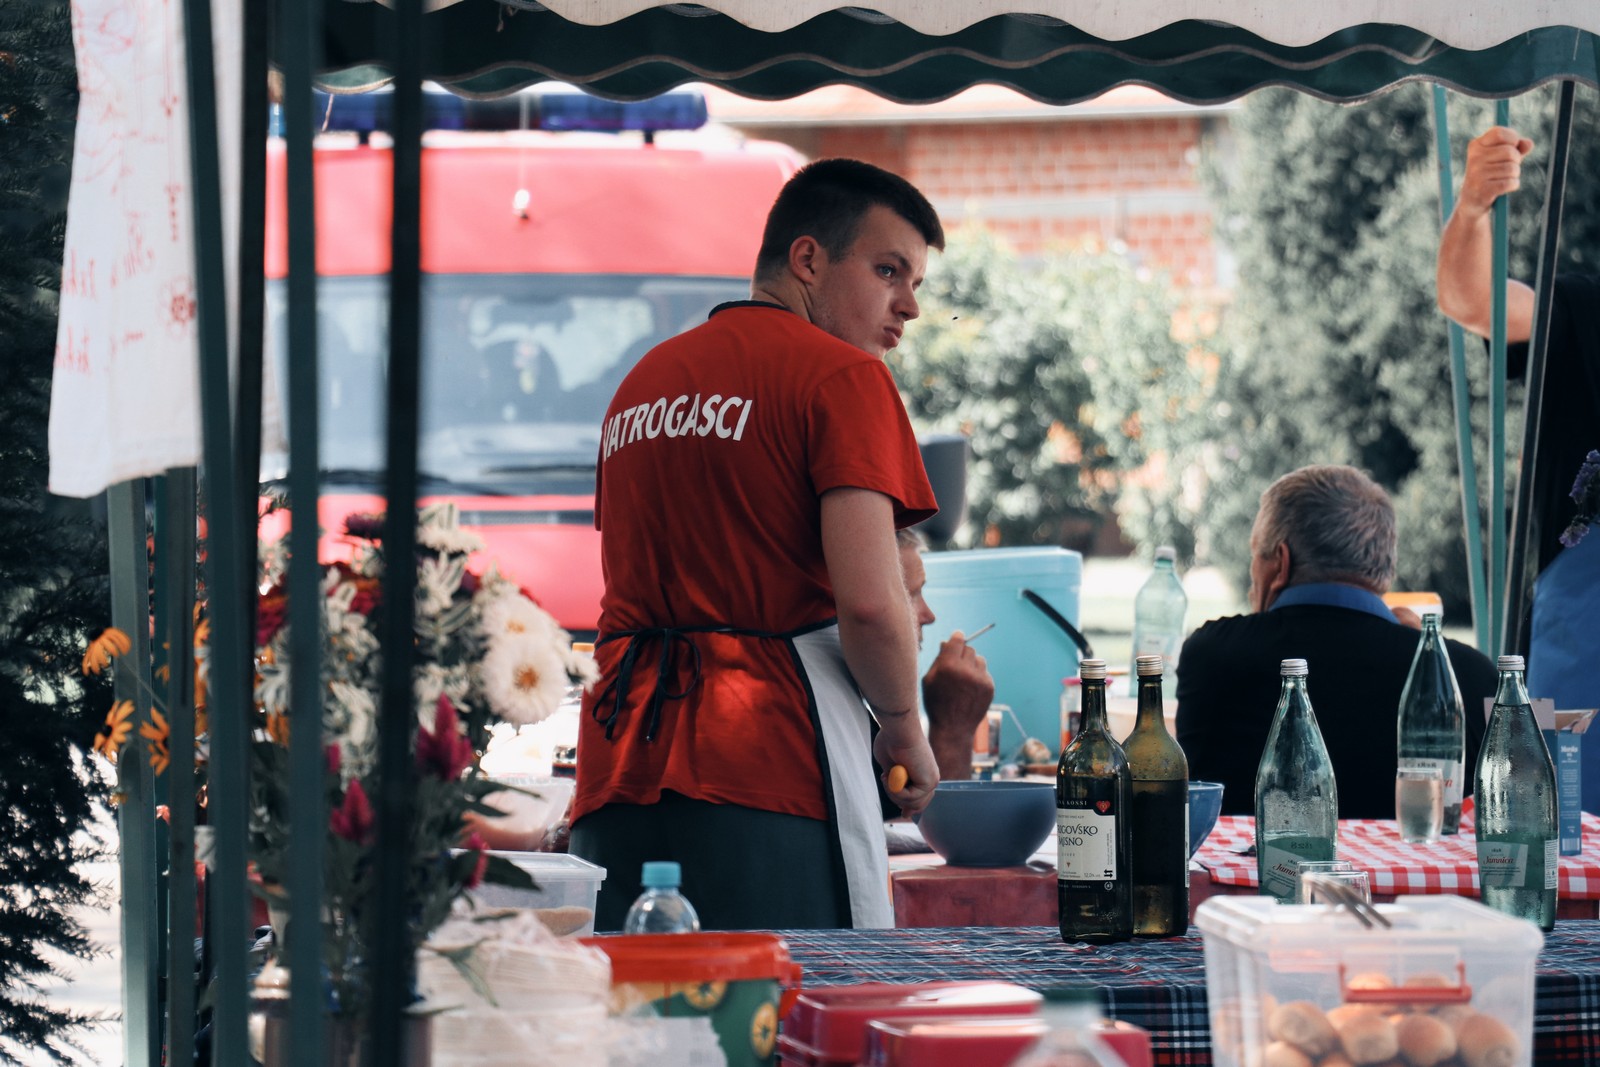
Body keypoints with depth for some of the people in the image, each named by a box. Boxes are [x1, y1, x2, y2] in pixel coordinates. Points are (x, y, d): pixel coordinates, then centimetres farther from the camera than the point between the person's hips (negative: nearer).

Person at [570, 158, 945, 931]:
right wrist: (905, 728, 4)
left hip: (622, 770, 7)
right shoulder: (840, 376, -2)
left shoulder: (643, 382, 21)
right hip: (766, 777, -7)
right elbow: (869, 602, -13)